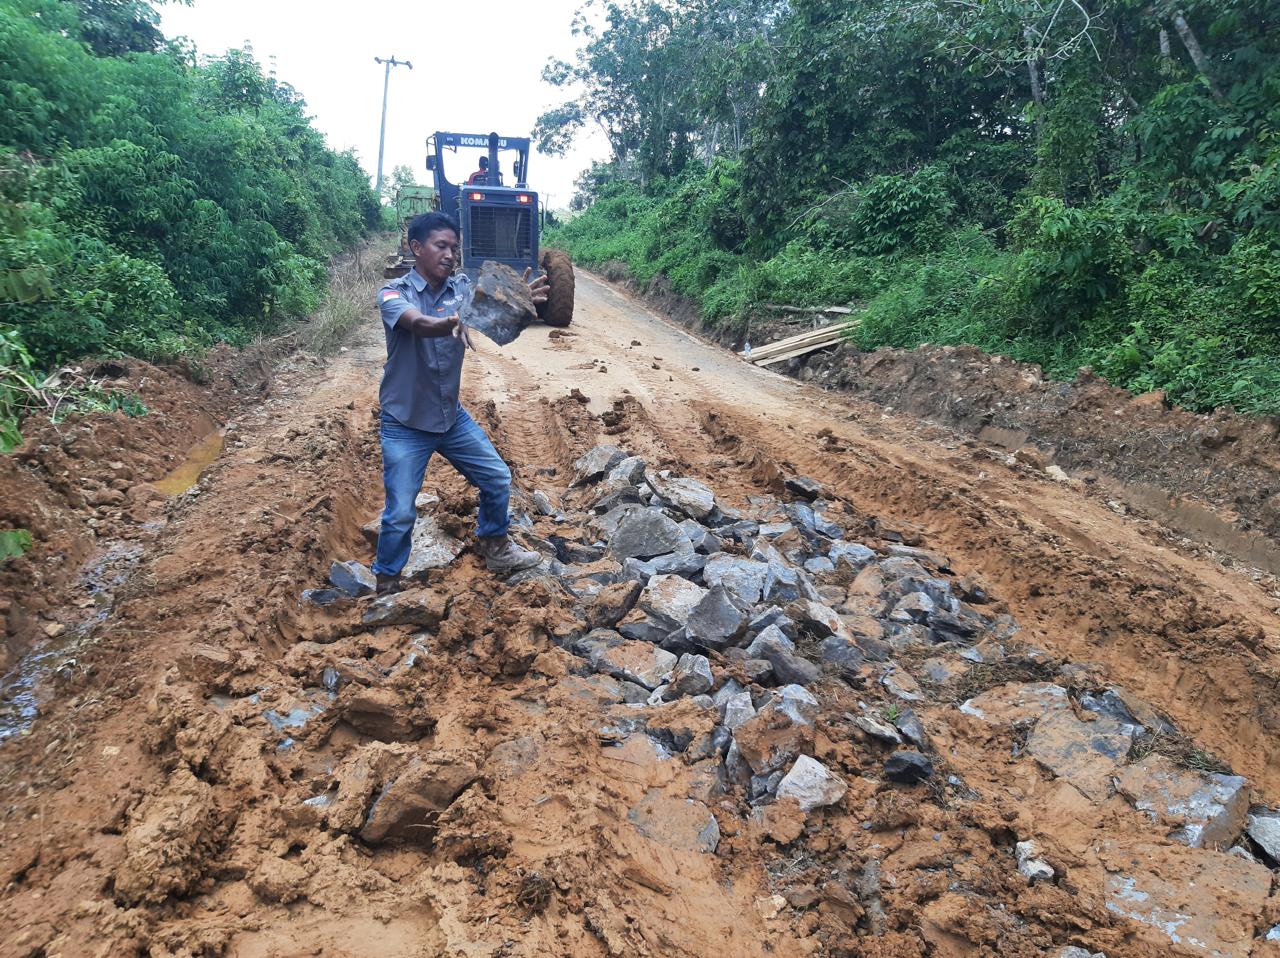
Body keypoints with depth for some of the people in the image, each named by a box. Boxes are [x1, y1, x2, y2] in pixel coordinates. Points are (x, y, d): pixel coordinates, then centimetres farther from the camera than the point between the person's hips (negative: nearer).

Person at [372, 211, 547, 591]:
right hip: (405, 424, -5)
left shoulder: (461, 288, -3)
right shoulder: (394, 293, -16)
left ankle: (494, 547, 36)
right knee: (401, 512, -4)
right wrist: (453, 324, -60)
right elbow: (418, 324, -37)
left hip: (452, 416, 5)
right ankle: (386, 583, 19)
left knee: (497, 478, 12)